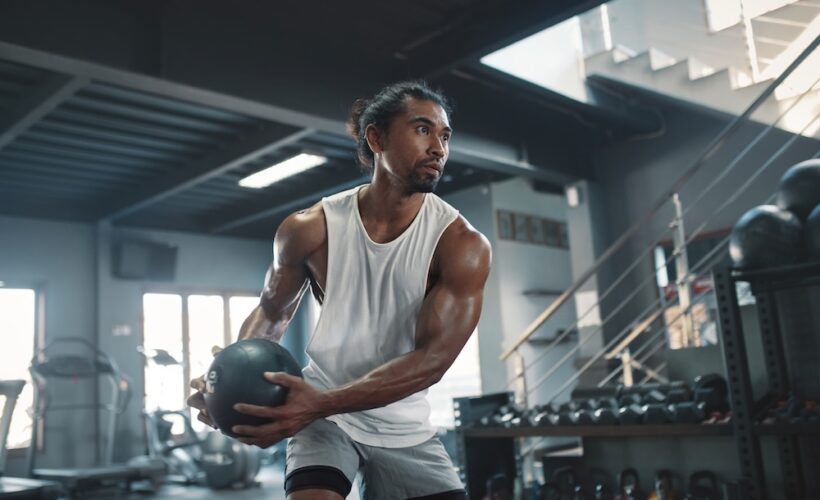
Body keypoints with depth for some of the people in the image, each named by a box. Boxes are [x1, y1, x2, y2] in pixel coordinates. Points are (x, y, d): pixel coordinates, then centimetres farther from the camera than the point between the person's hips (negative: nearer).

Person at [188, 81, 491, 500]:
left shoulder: (461, 244, -16)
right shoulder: (310, 229, -12)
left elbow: (432, 358, -22)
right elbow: (272, 312, 5)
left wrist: (322, 403, -32)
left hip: (404, 427, 1)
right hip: (322, 413, -1)